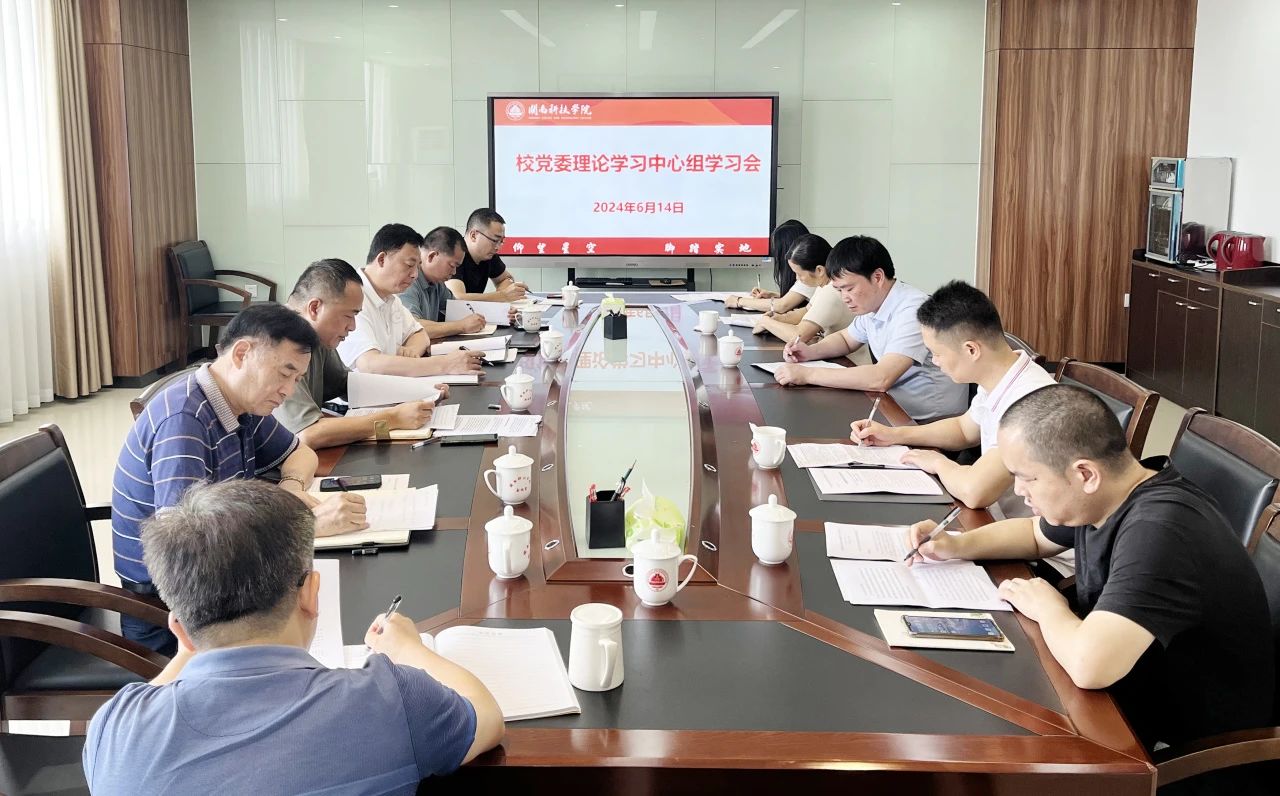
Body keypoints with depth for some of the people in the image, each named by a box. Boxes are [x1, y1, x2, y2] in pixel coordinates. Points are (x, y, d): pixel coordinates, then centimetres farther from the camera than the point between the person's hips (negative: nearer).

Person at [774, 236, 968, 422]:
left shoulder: (913, 311, -24)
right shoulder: (871, 304, 5)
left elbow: (880, 379, -34)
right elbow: (846, 340, 25)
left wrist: (808, 374, -28)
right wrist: (811, 351, 3)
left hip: (929, 421, -8)